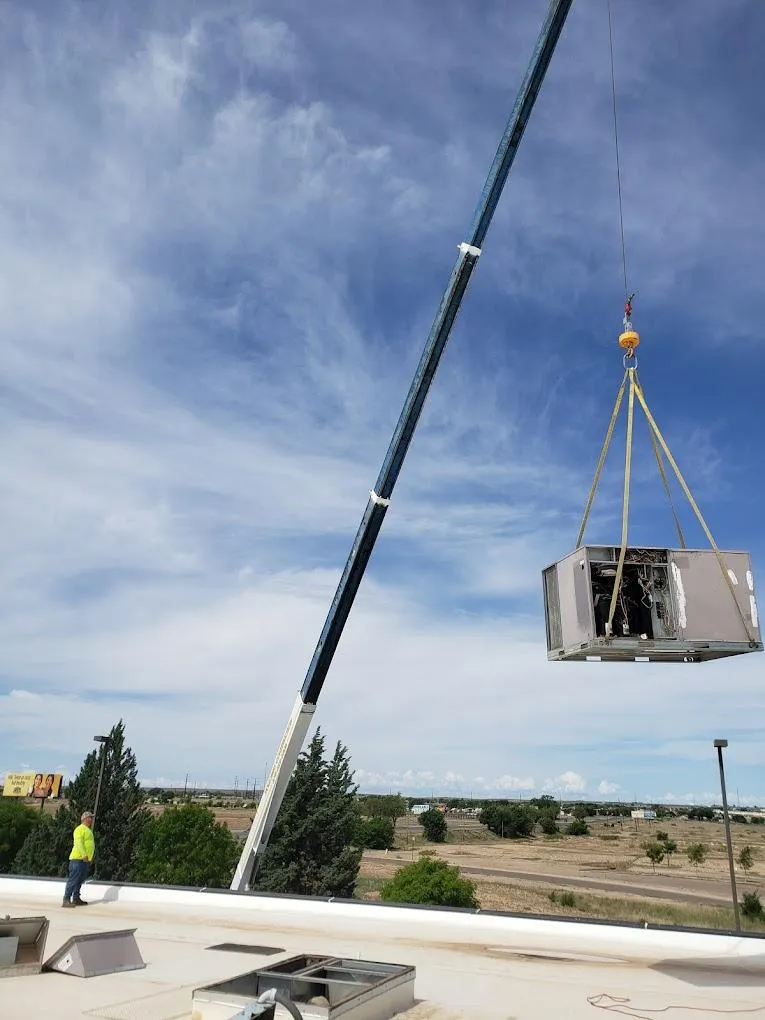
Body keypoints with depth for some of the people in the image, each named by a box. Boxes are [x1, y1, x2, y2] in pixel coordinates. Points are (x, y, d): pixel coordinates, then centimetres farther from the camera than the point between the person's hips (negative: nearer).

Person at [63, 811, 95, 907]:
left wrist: (90, 858, 23)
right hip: (78, 858, -9)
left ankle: (76, 899, 17)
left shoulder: (88, 830, 22)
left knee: (80, 880, 12)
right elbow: (78, 843, -20)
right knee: (73, 879, -10)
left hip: (86, 860, 9)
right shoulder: (80, 829, -8)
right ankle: (66, 900, -9)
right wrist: (84, 855, -27)